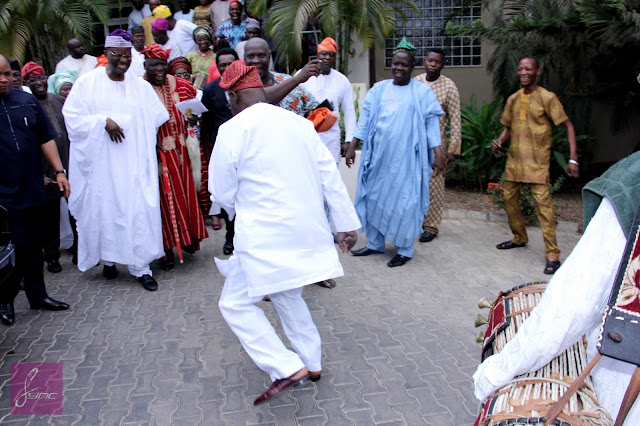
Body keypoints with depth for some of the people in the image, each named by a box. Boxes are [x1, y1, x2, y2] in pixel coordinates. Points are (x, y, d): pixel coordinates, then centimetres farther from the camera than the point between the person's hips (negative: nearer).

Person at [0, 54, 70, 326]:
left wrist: (59, 171, 7)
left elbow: (46, 138, 12)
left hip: (33, 190, 4)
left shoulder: (27, 101, 8)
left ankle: (37, 294, 29)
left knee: (33, 245, 15)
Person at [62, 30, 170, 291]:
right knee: (104, 210, 5)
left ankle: (141, 266, 3)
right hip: (101, 164, -1)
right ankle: (108, 258, 24)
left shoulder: (141, 86, 9)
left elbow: (159, 117, 1)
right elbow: (72, 117, -4)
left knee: (139, 211, -4)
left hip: (134, 164, 1)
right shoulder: (87, 83, 3)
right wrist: (104, 122, -15)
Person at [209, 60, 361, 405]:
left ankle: (287, 368, 0)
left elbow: (221, 195, -2)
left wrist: (225, 215, 20)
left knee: (236, 303, 7)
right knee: (288, 297, 24)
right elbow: (330, 176, 6)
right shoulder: (299, 123, 6)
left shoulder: (232, 130, -9)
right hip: (306, 231, 7)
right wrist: (345, 223, 12)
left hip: (264, 237, -7)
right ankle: (312, 363, 34)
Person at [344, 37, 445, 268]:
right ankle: (375, 243, 25)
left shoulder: (422, 92, 1)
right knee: (375, 197, 10)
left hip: (406, 157, -4)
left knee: (404, 200, -1)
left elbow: (431, 124, -2)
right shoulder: (378, 89, 10)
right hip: (379, 155, 4)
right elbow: (365, 119, 9)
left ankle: (405, 249, 12)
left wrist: (437, 153, -9)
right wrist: (352, 146, 4)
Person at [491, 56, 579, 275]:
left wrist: (573, 158, -14)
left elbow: (568, 126, -5)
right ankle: (520, 238, 32)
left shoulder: (547, 98, -6)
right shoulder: (513, 99, 11)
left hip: (537, 160, -6)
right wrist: (499, 141, -2)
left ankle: (552, 254, -10)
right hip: (514, 158, 6)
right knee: (509, 198, 10)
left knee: (542, 202, -12)